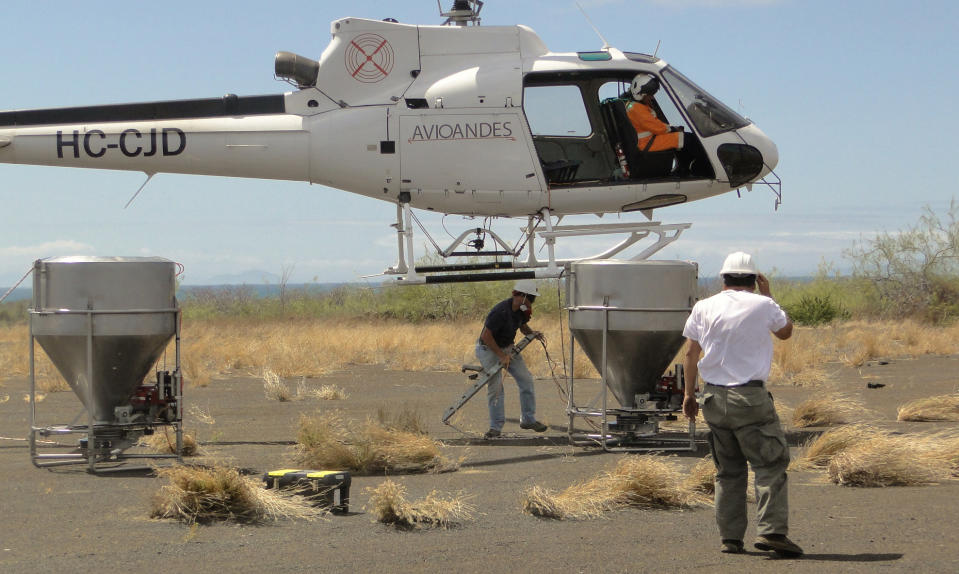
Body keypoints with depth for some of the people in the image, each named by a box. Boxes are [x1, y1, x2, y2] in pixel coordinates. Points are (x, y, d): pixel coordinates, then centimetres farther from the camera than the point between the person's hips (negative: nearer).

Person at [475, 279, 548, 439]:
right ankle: (496, 426, -2)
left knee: (526, 379, 1)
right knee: (495, 387, -12)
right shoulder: (500, 312, -30)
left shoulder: (522, 310, -5)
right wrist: (502, 356, -23)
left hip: (507, 347, 8)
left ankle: (528, 420, 12)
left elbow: (523, 326, 17)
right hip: (488, 349, -8)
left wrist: (532, 333, -5)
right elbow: (486, 336, -28)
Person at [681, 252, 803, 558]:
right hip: (750, 397, -4)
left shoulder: (703, 308, 6)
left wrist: (689, 394, 17)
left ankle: (730, 536, 10)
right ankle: (771, 530, -15)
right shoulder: (763, 306, -3)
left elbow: (691, 353, 8)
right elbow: (786, 332, 16)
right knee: (771, 464, -2)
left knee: (728, 470, 12)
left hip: (714, 397, 4)